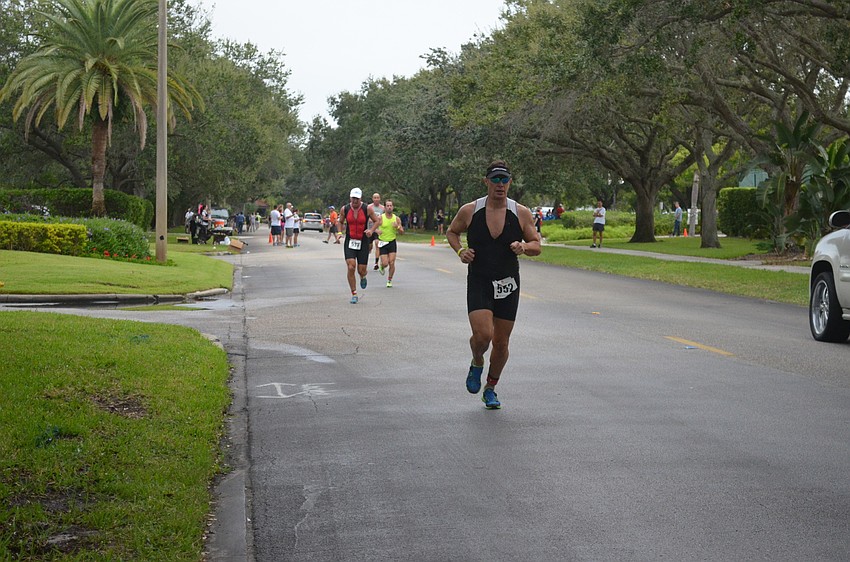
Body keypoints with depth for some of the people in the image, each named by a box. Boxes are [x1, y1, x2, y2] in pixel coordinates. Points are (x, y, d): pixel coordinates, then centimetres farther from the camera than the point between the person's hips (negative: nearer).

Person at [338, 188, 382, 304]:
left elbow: (377, 221, 6)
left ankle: (363, 277, 43)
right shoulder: (344, 209, -1)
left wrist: (371, 231, -11)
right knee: (351, 267, -15)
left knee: (361, 270, 1)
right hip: (349, 242, 0)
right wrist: (340, 232, -3)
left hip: (363, 242, 0)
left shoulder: (367, 209, -6)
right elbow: (340, 222, 15)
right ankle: (354, 294, -3)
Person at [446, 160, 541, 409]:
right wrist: (460, 251, -6)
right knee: (482, 335, -19)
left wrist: (524, 247, -17)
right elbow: (451, 232, 13)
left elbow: (537, 245, 6)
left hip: (508, 285, 2)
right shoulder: (469, 211, -4)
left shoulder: (521, 213, -2)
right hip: (478, 283, -2)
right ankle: (477, 364, 16)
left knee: (501, 343, 7)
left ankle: (490, 389, 29)